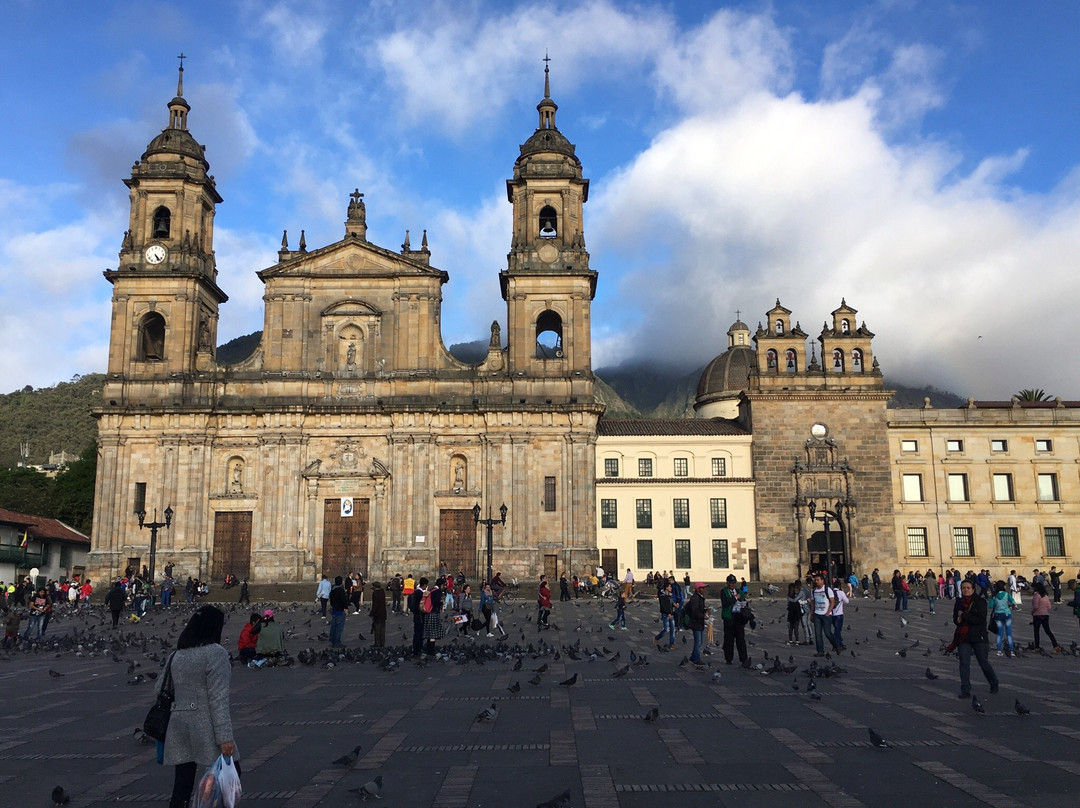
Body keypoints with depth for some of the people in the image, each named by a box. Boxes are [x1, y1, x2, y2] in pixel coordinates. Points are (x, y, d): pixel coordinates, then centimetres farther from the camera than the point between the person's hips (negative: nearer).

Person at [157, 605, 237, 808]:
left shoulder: (177, 655, 11)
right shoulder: (215, 653, -11)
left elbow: (160, 688, 20)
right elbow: (218, 698, -16)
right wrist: (225, 737, -16)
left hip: (179, 725, 7)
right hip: (206, 727, -7)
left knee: (182, 784, 10)